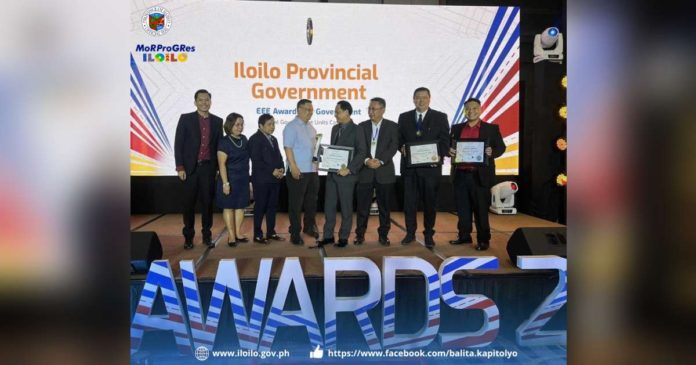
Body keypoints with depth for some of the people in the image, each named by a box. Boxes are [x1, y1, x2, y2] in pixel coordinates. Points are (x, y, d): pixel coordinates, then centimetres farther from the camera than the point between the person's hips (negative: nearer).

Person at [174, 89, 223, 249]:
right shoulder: (186, 119, 1)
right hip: (190, 168, -1)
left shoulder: (217, 121, 8)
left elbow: (219, 145, 10)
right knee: (189, 203, 4)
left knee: (207, 202, 6)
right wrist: (180, 167, -8)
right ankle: (188, 236, 15)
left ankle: (207, 235, 16)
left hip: (208, 168, 2)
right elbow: (178, 144, -1)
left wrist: (219, 167, 4)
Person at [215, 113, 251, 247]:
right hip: (231, 179, -6)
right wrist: (225, 183, -19)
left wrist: (247, 175, 12)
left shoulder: (244, 139, 7)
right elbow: (222, 164, -14)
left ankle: (238, 233, 19)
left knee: (240, 206, 9)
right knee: (229, 207, 2)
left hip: (243, 179, 6)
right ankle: (231, 235, 9)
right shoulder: (224, 142, -11)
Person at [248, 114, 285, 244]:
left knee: (272, 206, 10)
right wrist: (272, 171, -17)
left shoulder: (273, 139, 17)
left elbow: (278, 156, 19)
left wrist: (281, 169, -1)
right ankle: (257, 235, 6)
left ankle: (271, 232, 19)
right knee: (260, 207, -1)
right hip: (261, 179, -7)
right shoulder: (255, 139, -7)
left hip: (274, 179, 7)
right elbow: (256, 160, -15)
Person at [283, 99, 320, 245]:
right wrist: (293, 167, -21)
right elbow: (288, 148, -15)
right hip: (298, 172, -7)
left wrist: (316, 163, 14)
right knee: (296, 204, 1)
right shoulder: (292, 127, -9)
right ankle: (295, 234, 10)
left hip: (312, 171, 8)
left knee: (311, 201, 16)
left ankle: (309, 227, 33)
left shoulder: (311, 127, 14)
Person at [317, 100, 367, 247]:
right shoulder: (335, 128, 14)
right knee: (329, 206, 8)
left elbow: (362, 153, -12)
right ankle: (328, 236, 18)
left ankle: (343, 237, 14)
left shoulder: (356, 130, -7)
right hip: (332, 173, 7)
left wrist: (349, 169, -18)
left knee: (346, 208, 3)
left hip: (346, 174, -6)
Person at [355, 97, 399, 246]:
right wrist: (366, 160, -16)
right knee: (362, 205, 2)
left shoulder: (392, 126, 4)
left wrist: (380, 161, -18)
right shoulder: (362, 126, 9)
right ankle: (360, 234, 11)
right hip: (365, 172, 1)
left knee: (384, 206, 6)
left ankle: (383, 235, 17)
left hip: (385, 172, -1)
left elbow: (393, 146, -6)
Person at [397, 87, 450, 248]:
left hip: (431, 165, -2)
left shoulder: (440, 117, 4)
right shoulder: (404, 117, 11)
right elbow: (399, 138, 12)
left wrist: (440, 155, -15)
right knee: (409, 201, 6)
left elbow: (445, 140, 0)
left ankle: (428, 234, 17)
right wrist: (402, 147, -9)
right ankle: (410, 233, 18)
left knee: (430, 201, 5)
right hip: (409, 166, 2)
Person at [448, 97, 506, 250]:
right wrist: (449, 151, -9)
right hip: (460, 175, 3)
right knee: (462, 208, 9)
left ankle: (483, 240, 9)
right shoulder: (456, 128, 13)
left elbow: (501, 147, 3)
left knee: (481, 209, 1)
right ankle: (464, 236, 21)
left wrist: (492, 152, -18)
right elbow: (449, 146, 14)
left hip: (480, 175, -3)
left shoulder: (491, 128, 5)